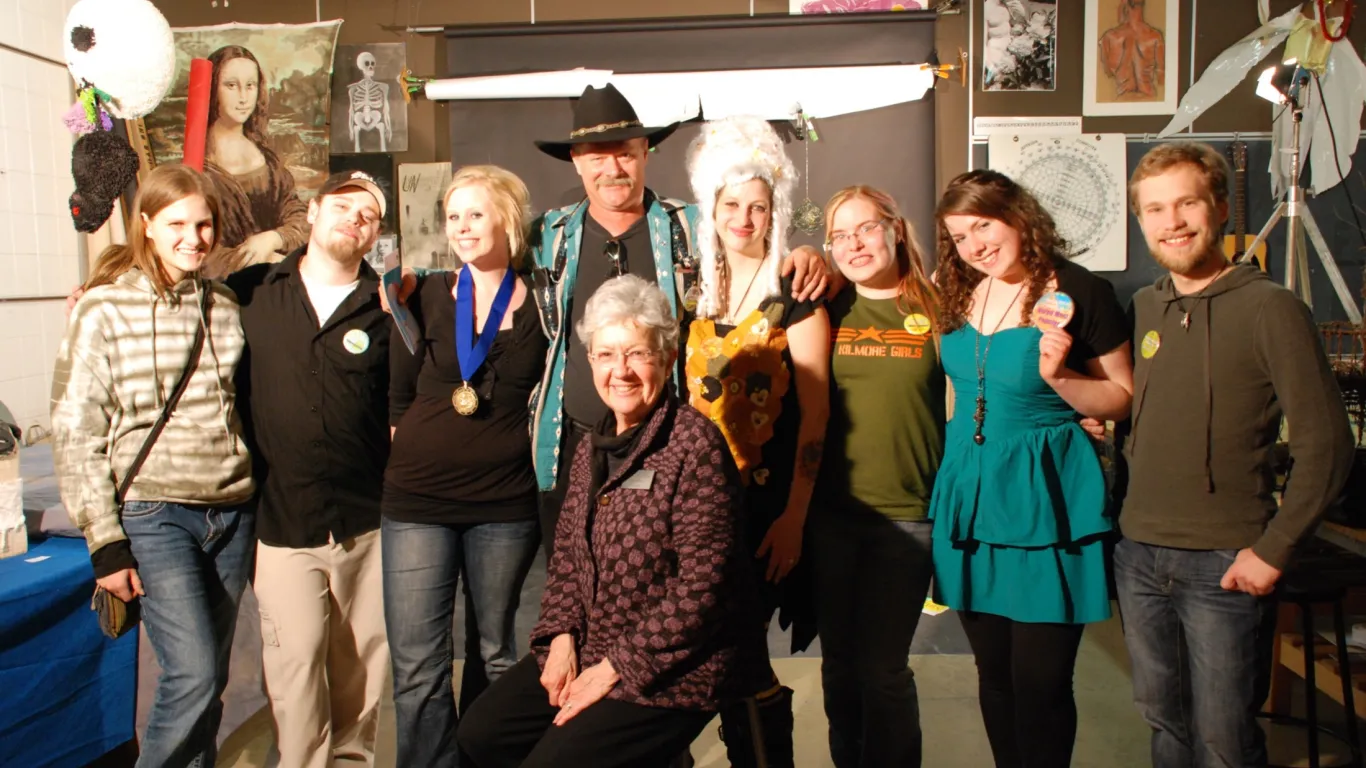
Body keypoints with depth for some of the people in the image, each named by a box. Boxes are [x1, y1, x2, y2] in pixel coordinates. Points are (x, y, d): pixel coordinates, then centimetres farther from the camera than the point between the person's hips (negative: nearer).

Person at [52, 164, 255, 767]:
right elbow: (76, 432, -6)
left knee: (209, 677, 11)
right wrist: (106, 543, -9)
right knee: (193, 675, -10)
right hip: (154, 514, -4)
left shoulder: (225, 308, 8)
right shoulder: (104, 309, -5)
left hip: (232, 513, 4)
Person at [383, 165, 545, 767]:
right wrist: (415, 453, 1)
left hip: (505, 504, 0)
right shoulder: (427, 296, 3)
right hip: (418, 500, 1)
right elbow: (397, 395, 7)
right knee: (417, 666, 2)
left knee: (496, 654, 14)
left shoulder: (540, 305, 0)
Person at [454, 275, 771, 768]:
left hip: (676, 668, -8)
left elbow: (702, 585, -22)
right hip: (589, 651, 8)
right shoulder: (592, 448, 7)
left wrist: (615, 667, -16)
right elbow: (568, 551, 13)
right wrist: (561, 638, -2)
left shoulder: (694, 444, -18)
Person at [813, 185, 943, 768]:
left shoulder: (934, 310, 1)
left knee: (883, 668, 4)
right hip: (830, 512, 2)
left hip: (906, 516, -1)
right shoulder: (829, 308, 3)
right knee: (839, 664, 13)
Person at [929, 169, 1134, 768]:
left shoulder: (1078, 292, -8)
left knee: (1039, 682, 3)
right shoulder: (956, 292, 6)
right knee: (994, 673, 16)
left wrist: (1059, 376, -21)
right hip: (970, 493, 5)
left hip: (1045, 500, -5)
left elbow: (1123, 399, -3)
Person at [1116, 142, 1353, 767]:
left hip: (1223, 565, -5)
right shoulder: (1142, 308, 7)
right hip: (1137, 553, 5)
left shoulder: (1270, 309, -9)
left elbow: (1326, 443, -11)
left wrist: (1273, 550, -13)